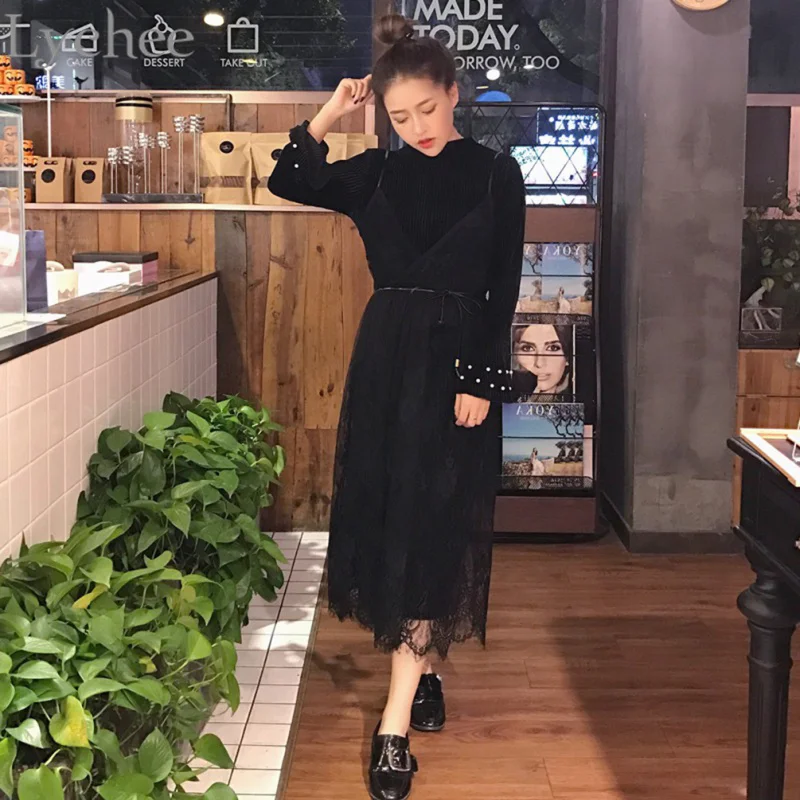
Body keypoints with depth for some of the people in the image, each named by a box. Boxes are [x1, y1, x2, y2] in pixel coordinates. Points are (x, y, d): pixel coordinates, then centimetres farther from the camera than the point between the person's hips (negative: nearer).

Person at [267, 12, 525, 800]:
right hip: (385, 358, 4)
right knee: (390, 518, 7)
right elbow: (287, 180, 3)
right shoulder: (378, 173, 7)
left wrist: (480, 381, -12)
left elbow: (502, 290, -6)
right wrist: (331, 113, -5)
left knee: (429, 529, -6)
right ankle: (424, 674, 26)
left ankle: (396, 722, -5)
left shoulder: (496, 174, -2)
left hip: (457, 360, -4)